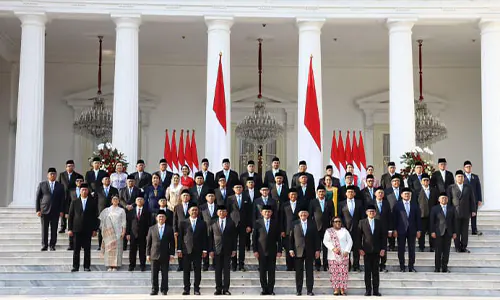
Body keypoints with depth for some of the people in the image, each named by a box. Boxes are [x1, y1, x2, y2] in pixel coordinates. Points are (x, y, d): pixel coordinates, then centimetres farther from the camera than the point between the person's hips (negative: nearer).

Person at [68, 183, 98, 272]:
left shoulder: (93, 202, 6)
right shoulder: (74, 202, 7)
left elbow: (95, 217, 5)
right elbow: (70, 216, 7)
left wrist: (95, 229, -1)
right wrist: (69, 229, 0)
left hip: (88, 230, 0)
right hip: (77, 230, 0)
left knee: (87, 249, 2)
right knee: (76, 249, 2)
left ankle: (86, 266, 9)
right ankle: (75, 266, 7)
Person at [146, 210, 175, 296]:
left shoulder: (169, 229, 5)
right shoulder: (152, 229, 6)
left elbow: (172, 243, 5)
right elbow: (148, 243, 7)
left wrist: (172, 254, -1)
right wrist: (148, 254, 1)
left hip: (165, 255, 0)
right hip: (154, 255, 0)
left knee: (165, 274, 3)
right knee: (154, 274, 3)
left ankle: (164, 290, 10)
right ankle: (154, 290, 11)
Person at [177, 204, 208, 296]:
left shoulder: (202, 223, 7)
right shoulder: (183, 223, 6)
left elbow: (205, 237, 6)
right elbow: (180, 237, 5)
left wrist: (205, 250, -1)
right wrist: (179, 249, -1)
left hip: (198, 251, 0)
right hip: (186, 250, 0)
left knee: (197, 270, 2)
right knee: (186, 271, 3)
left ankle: (196, 289, 8)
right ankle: (186, 289, 10)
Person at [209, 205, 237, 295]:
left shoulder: (231, 223, 4)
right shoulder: (213, 223, 5)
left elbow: (234, 237, 4)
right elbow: (210, 238, 4)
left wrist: (234, 249, -1)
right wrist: (211, 250, -2)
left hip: (227, 250, 0)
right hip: (217, 250, 0)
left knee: (226, 270, 2)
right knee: (218, 270, 3)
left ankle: (226, 289, 7)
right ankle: (218, 289, 9)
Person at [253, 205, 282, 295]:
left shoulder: (275, 223, 4)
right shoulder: (258, 223, 2)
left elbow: (278, 237, 4)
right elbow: (254, 237, 2)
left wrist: (279, 250, -2)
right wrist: (255, 250, -4)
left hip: (272, 251, 0)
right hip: (261, 251, 0)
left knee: (272, 271, 2)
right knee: (262, 271, 3)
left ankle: (270, 290, 9)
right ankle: (264, 289, 11)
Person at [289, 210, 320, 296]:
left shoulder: (312, 224, 6)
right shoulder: (295, 224, 4)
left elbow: (316, 237, 6)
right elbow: (291, 237, 4)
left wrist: (317, 250, 0)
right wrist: (291, 249, -4)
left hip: (309, 252, 1)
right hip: (298, 252, 0)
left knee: (309, 272, 3)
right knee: (299, 272, 3)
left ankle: (309, 290, 8)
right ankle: (299, 290, 9)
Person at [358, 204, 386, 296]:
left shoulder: (379, 223, 7)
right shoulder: (362, 222, 3)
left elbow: (383, 236, 7)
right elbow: (359, 236, 1)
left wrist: (383, 249, 0)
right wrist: (360, 249, -6)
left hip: (377, 250, 1)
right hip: (366, 250, -1)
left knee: (375, 271, 4)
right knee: (367, 271, 2)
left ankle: (376, 290, 8)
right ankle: (368, 290, 6)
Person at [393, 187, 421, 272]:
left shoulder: (415, 206, 9)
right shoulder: (397, 205, 3)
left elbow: (418, 218, 8)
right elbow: (394, 218, 0)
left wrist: (418, 230, 1)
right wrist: (395, 230, -7)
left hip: (412, 230, 2)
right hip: (401, 230, -2)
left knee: (412, 249, 5)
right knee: (401, 249, 2)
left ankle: (411, 266, 12)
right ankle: (402, 267, 9)